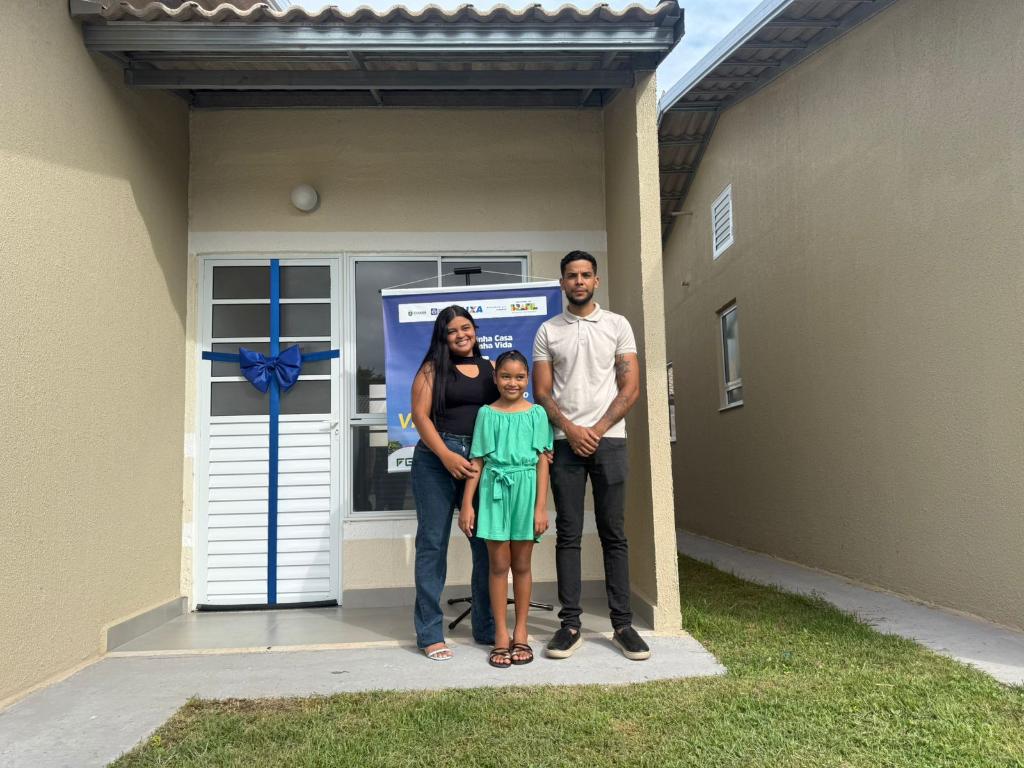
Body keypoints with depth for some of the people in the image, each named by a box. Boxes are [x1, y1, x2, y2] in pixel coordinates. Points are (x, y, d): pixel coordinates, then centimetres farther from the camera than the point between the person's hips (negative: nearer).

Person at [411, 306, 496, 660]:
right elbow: (420, 415, -4)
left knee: (487, 543, 5)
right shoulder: (433, 368, 4)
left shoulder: (491, 369, 13)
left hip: (482, 460, 3)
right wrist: (446, 455, -15)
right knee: (433, 542, 2)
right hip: (437, 459, -3)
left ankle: (487, 627, 19)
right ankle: (430, 633, 11)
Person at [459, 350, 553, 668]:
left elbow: (542, 461, 2)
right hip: (494, 490, 0)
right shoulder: (487, 413, 6)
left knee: (522, 565, 9)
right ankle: (501, 635, 14)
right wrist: (467, 504, 1)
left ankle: (520, 633, 20)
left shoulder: (536, 413, 4)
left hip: (525, 489, 0)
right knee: (499, 564, 5)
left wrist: (541, 506, -3)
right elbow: (477, 461, 5)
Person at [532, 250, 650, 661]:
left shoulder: (617, 325, 8)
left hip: (609, 439, 0)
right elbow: (541, 391, 4)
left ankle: (622, 624, 9)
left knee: (613, 533, 2)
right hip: (565, 441, 1)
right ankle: (570, 624, 7)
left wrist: (597, 430, -8)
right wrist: (571, 430, -10)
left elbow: (630, 387, 2)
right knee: (568, 534, 2)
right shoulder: (547, 331, 9)